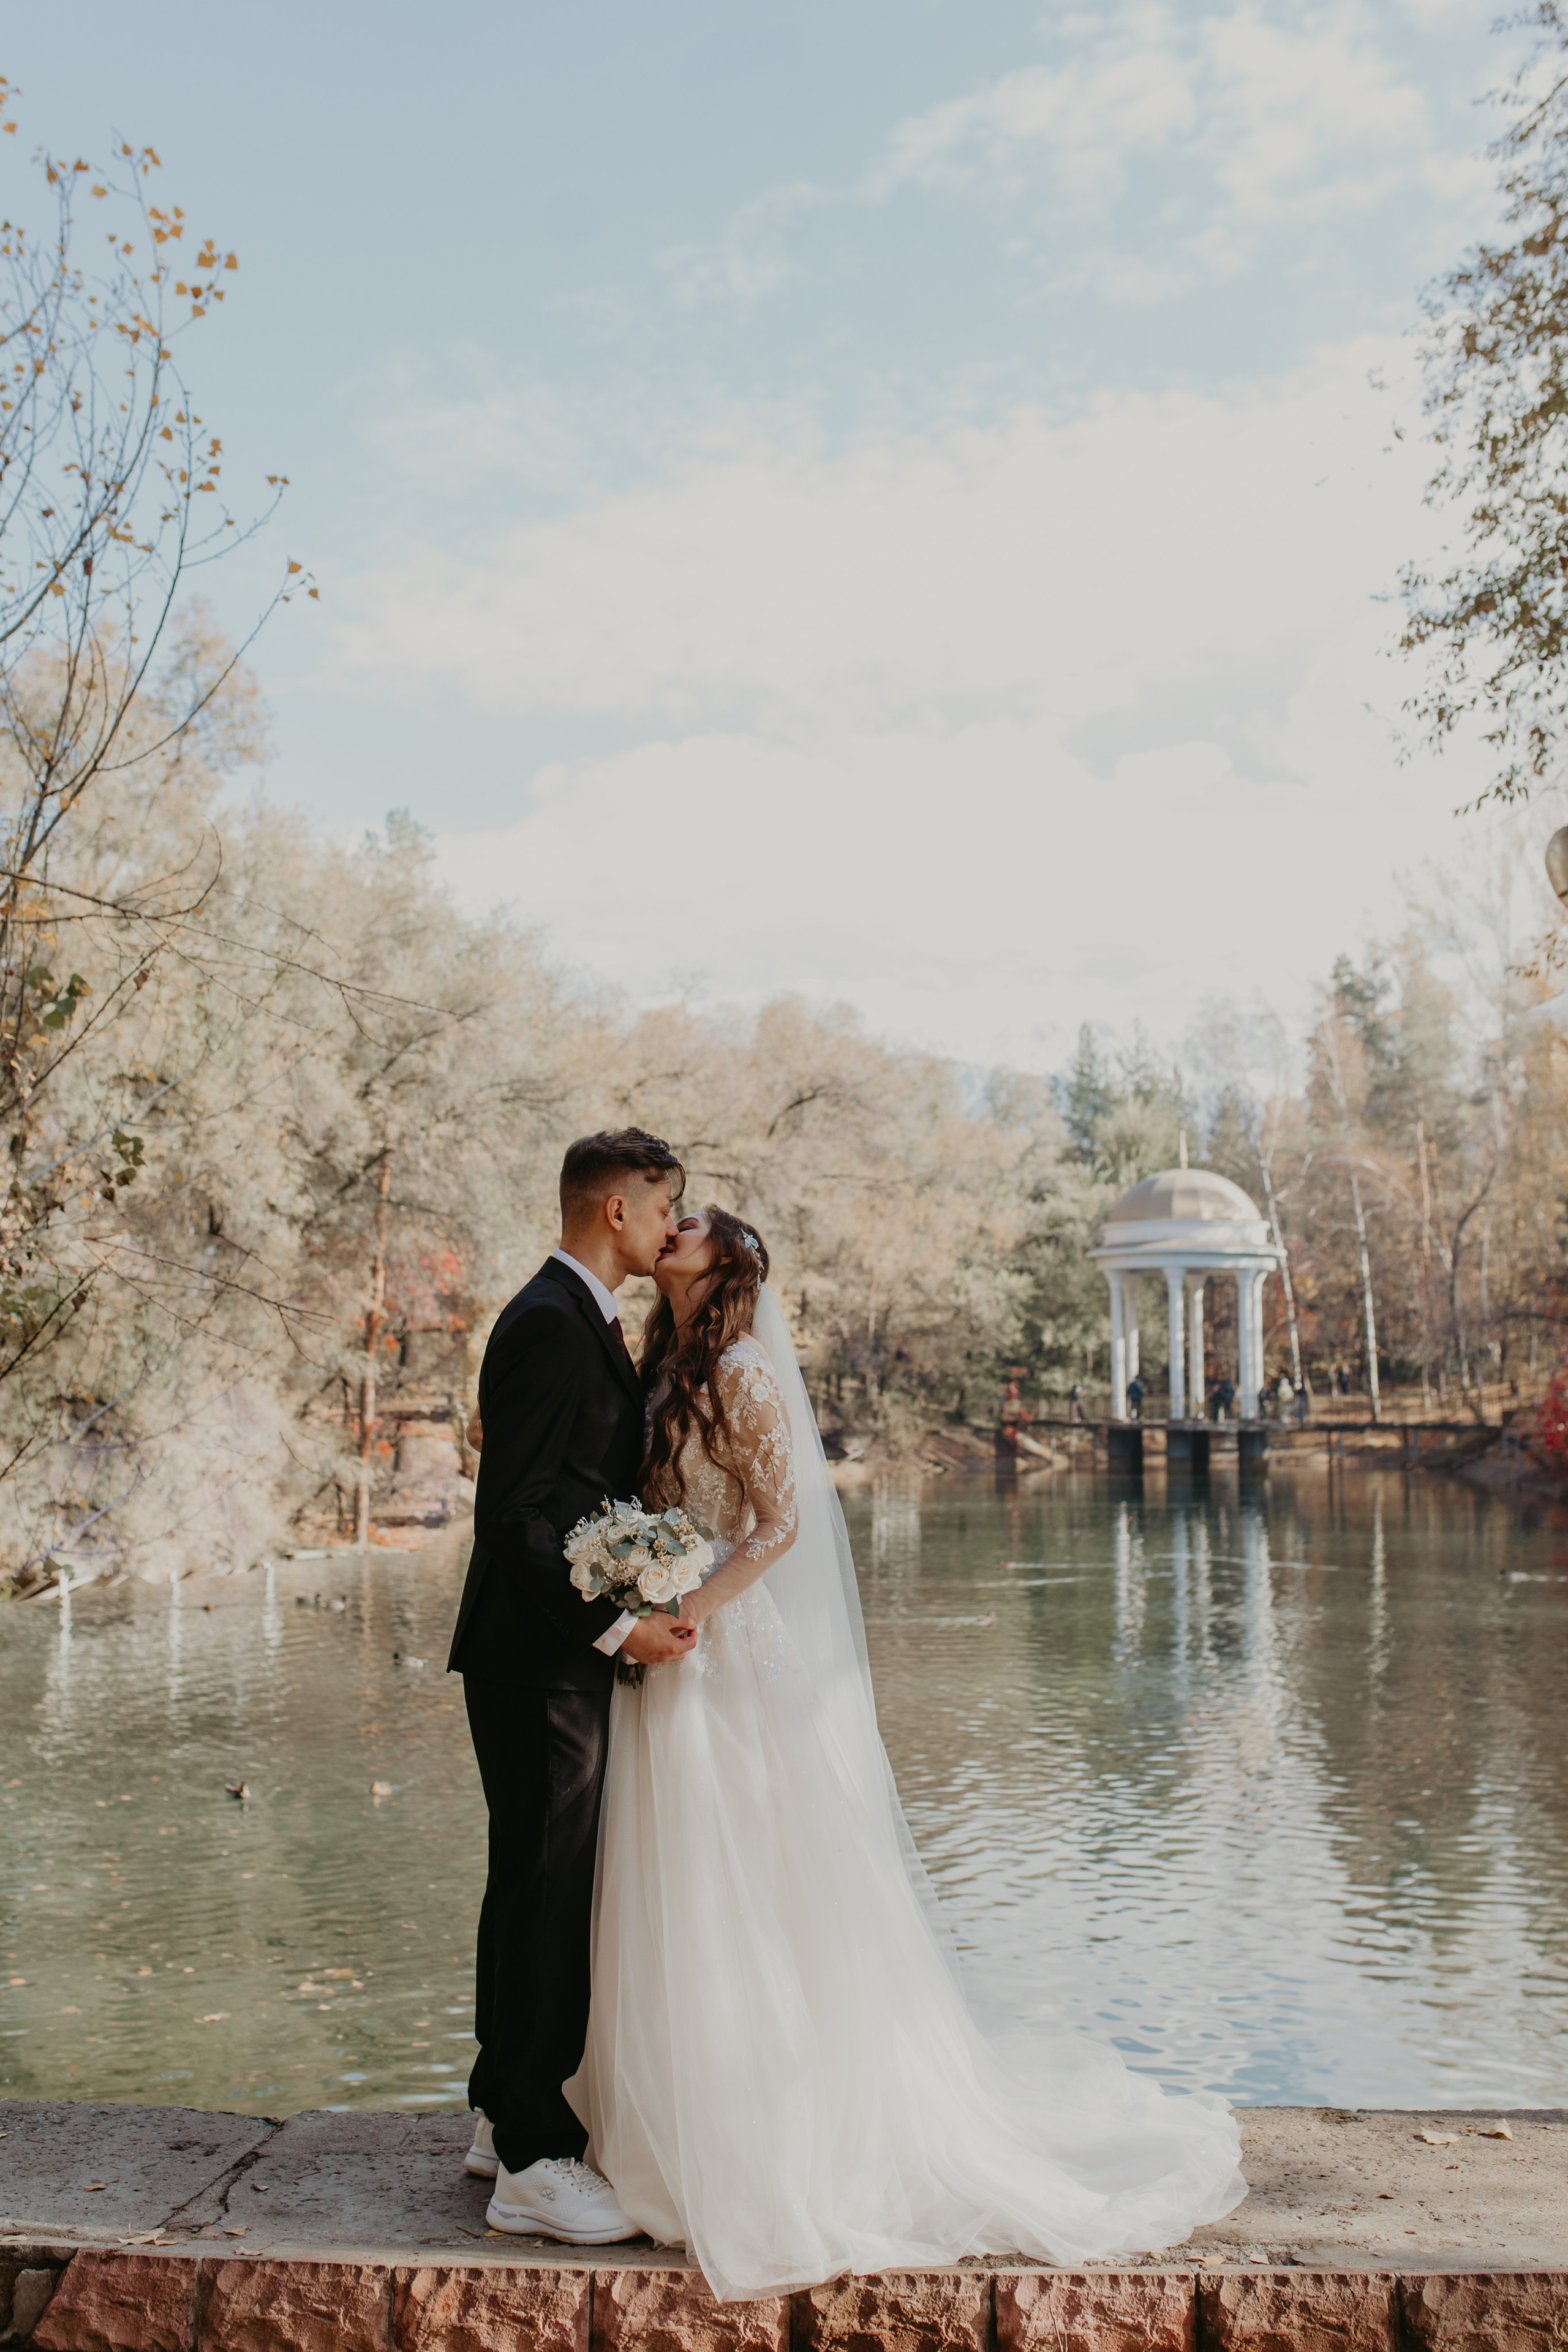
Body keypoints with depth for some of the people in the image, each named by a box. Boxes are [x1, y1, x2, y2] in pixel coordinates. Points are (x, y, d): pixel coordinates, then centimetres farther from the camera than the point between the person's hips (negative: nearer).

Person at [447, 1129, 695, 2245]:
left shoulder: (584, 1319, 14)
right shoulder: (551, 1325, -19)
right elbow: (514, 1511, -24)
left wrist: (637, 1608, 12)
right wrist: (618, 1625, -21)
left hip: (561, 1657, 10)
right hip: (541, 1660, -10)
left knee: (533, 1887, 18)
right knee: (548, 1895, -3)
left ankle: (508, 2113, 30)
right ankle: (533, 2163, 7)